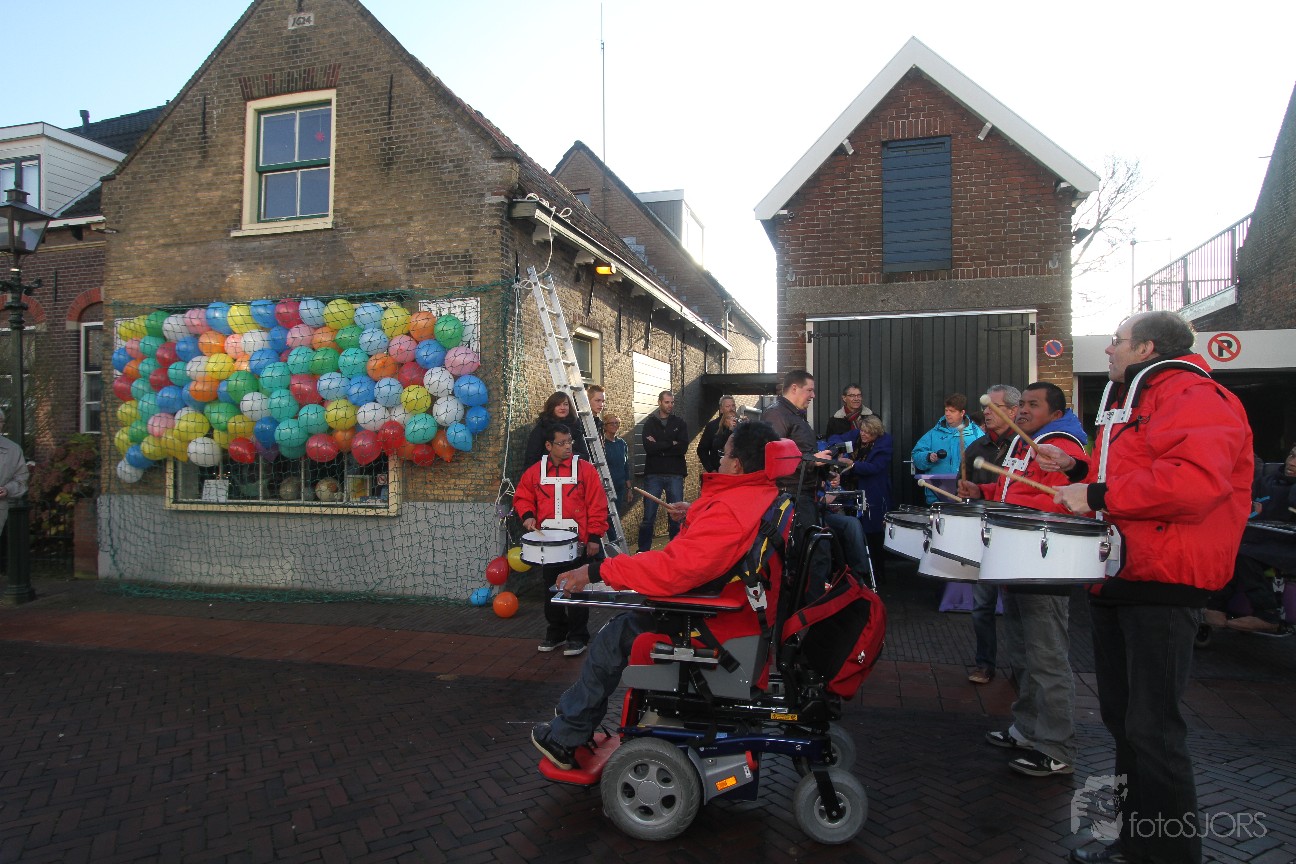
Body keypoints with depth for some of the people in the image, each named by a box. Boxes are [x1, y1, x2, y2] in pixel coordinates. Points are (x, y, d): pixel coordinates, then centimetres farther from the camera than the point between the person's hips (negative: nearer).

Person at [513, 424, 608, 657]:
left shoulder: (585, 469, -5)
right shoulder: (535, 472, 3)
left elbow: (597, 505, -6)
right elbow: (522, 496, 14)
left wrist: (594, 537, -9)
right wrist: (527, 515, -6)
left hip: (577, 542, -3)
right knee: (551, 590, 14)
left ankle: (578, 637, 16)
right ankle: (555, 634, 29)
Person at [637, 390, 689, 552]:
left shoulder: (679, 423, 9)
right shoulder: (650, 423, 6)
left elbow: (683, 448, -7)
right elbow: (649, 448, -11)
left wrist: (659, 446, -9)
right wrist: (671, 444, -9)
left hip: (675, 475, 1)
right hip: (653, 475, -1)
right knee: (649, 516, 0)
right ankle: (643, 550, 9)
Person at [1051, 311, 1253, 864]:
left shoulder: (1195, 397, -12)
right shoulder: (1129, 403, 21)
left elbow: (1196, 479, -30)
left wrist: (1099, 495, -26)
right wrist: (1077, 472, 15)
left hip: (1161, 588, -10)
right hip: (1115, 580, 10)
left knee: (1152, 728, -4)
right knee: (1121, 719, 16)